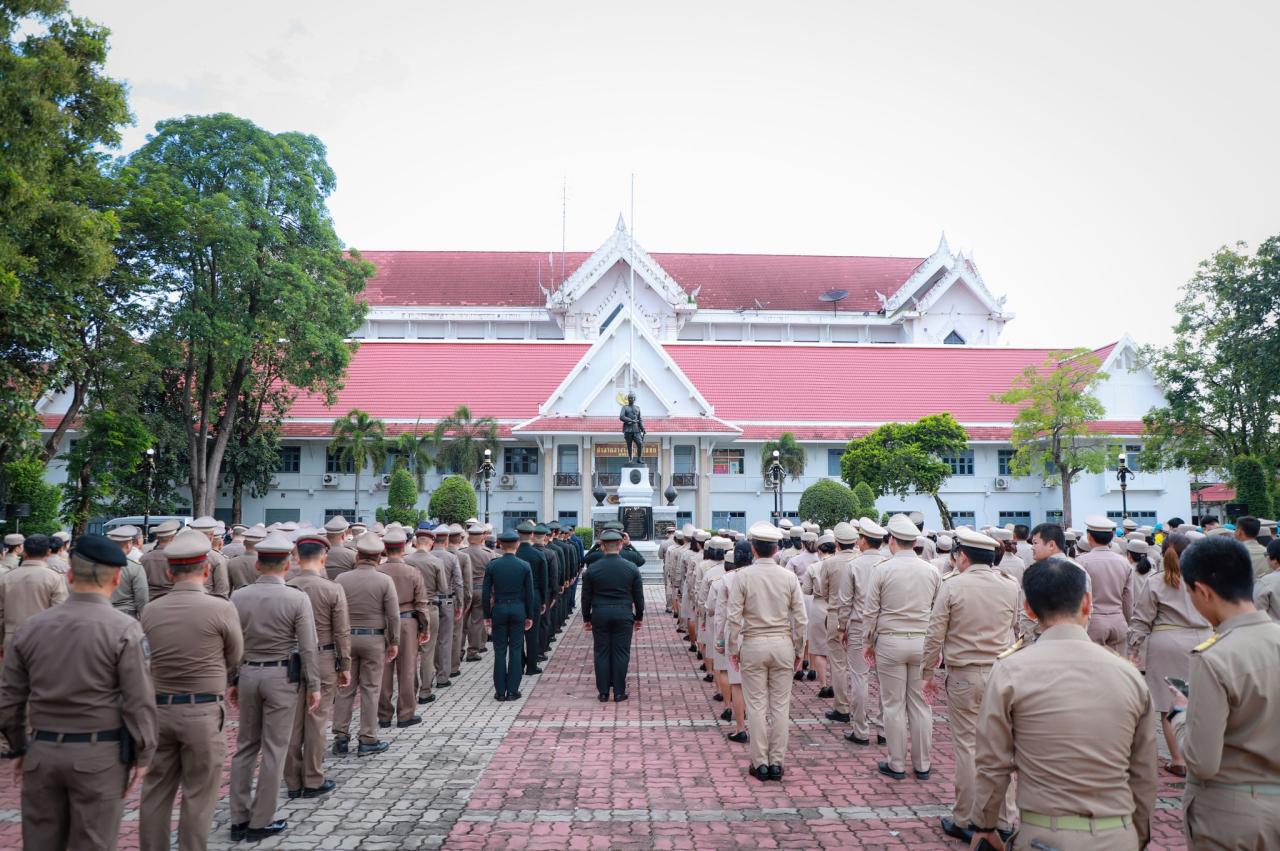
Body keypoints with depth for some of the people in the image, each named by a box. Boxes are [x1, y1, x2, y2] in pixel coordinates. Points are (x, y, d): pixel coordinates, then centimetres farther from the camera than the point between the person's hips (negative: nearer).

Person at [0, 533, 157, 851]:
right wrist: (143, 755, -3)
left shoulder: (31, 627, 2)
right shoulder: (124, 629, -13)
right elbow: (139, 701, -13)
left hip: (41, 752, 4)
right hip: (99, 755, -4)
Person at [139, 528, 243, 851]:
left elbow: (149, 659, 6)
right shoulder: (221, 609, -13)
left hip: (158, 709, 4)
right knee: (198, 797, 7)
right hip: (202, 712, -4)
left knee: (155, 792, 15)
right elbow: (234, 658, 1)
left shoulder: (150, 611, -2)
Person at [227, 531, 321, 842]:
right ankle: (260, 822, 13)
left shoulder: (238, 596, -2)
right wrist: (314, 686, -1)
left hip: (247, 675, 4)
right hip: (281, 677, -4)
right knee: (273, 750, 5)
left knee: (245, 747, 15)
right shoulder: (298, 599, -12)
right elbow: (308, 648, -10)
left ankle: (239, 819, 21)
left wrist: (232, 681, 14)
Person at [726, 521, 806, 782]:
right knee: (780, 705, 9)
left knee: (757, 706, 6)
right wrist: (799, 650, 11)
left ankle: (760, 763, 11)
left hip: (753, 645, -2)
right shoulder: (789, 577, -2)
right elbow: (801, 619, 0)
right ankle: (777, 762, 14)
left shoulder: (743, 576, -9)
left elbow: (733, 617, -9)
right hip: (783, 644, 2)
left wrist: (732, 648, 2)